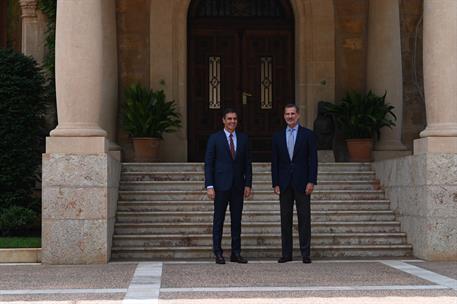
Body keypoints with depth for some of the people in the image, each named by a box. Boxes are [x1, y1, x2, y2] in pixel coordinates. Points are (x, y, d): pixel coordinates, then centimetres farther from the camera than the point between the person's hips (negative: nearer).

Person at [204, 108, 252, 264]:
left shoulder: (243, 138, 8)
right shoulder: (214, 138, -1)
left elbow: (247, 163, 10)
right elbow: (208, 163, -3)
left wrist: (248, 184, 2)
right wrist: (209, 186, -10)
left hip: (238, 185, 3)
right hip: (221, 185, -3)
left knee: (237, 220, 6)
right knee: (218, 220, 1)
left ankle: (236, 253, 12)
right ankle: (218, 253, 7)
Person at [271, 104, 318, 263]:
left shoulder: (308, 134, 2)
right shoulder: (278, 136, 10)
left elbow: (313, 159, -2)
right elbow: (274, 162, 9)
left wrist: (311, 181, -9)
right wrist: (275, 183, 2)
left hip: (302, 183, -3)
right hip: (284, 184, 3)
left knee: (304, 218, -1)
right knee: (285, 219, 4)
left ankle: (305, 253, 3)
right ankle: (286, 253, 9)